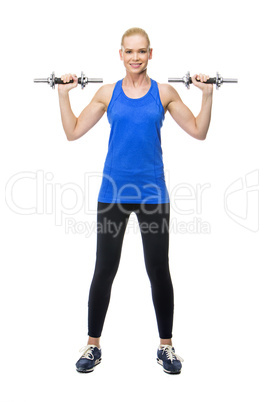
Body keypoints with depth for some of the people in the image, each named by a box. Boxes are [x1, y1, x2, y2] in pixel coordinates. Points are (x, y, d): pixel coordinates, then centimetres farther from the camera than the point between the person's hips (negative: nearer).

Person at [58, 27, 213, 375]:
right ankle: (93, 345, 23)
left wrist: (207, 95, -6)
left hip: (152, 193, 0)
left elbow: (198, 132, 4)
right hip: (112, 192, 1)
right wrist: (64, 94, -2)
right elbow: (73, 132, 6)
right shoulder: (107, 93, 4)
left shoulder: (164, 92, 3)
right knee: (104, 271, 6)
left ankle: (166, 346, 24)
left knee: (159, 271, 7)